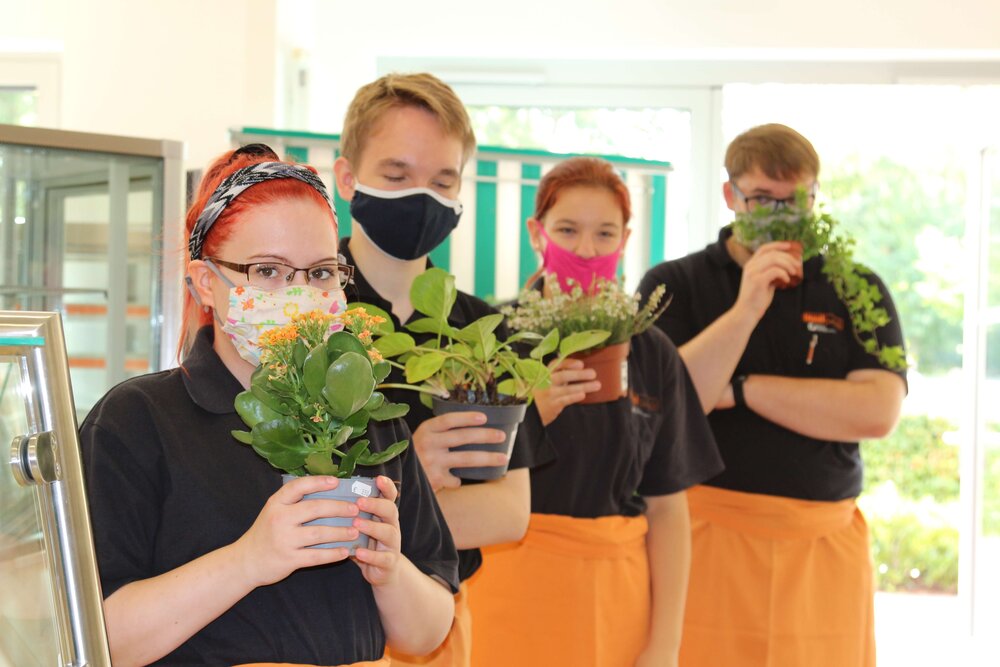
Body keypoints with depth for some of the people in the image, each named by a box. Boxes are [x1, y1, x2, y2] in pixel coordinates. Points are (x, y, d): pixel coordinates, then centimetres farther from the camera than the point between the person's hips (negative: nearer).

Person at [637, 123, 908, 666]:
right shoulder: (673, 285, 4)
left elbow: (877, 412, -7)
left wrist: (739, 390, -9)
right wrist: (745, 309, -15)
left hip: (826, 545, 2)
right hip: (708, 538, -1)